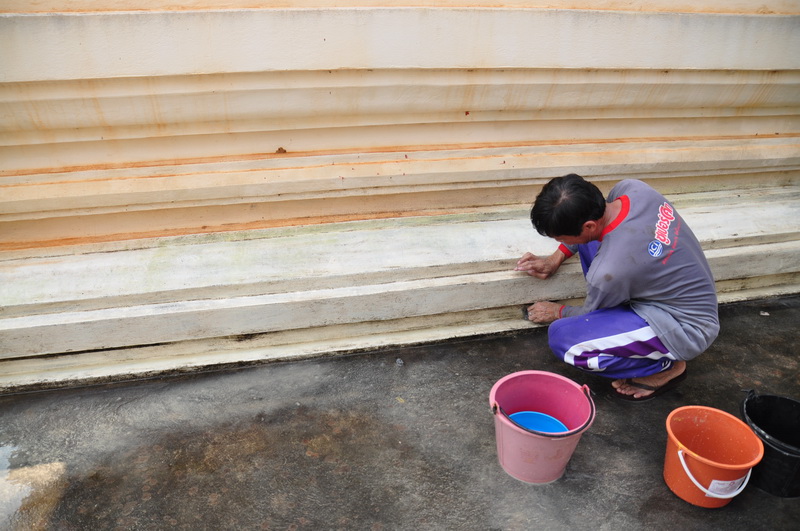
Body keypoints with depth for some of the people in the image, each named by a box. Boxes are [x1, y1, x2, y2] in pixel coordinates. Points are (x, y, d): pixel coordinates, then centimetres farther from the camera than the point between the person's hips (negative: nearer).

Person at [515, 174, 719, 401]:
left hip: (686, 330, -8)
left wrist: (558, 312, 11)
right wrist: (555, 258, 4)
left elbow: (591, 314, -9)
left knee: (562, 337, -21)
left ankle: (665, 366, -1)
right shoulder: (632, 188, -15)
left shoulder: (609, 270, -33)